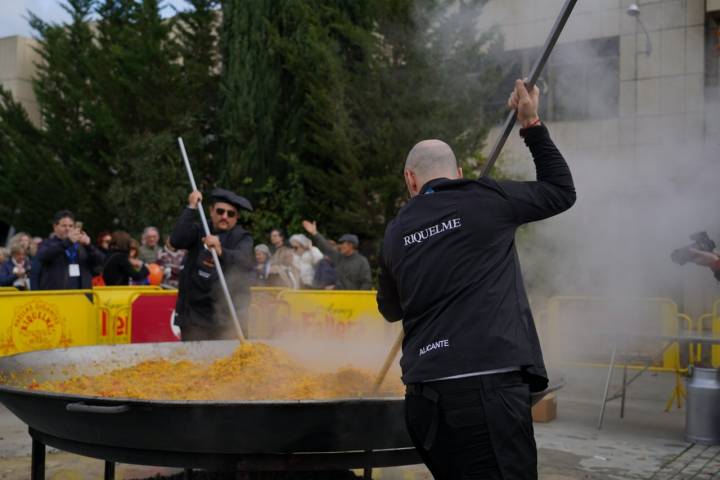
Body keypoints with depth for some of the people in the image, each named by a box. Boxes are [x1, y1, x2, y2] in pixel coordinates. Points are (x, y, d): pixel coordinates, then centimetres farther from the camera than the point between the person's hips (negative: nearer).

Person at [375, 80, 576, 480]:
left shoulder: (395, 232, 15)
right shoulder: (486, 199, 4)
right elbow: (562, 191, 19)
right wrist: (532, 125, 25)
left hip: (424, 397, 6)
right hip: (487, 387, -5)